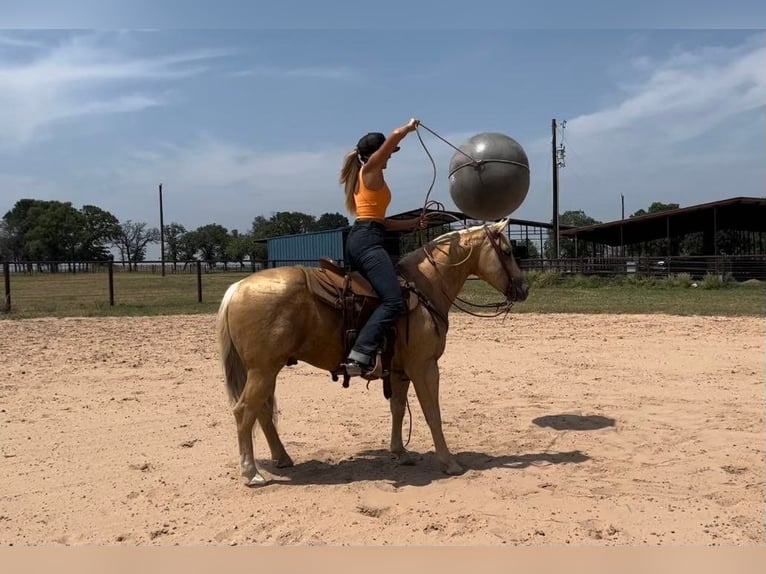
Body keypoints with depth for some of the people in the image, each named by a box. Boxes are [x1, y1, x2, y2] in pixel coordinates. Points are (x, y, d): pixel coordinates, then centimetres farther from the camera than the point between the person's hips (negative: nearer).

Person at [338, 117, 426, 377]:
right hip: (367, 241, -11)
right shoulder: (371, 169, 1)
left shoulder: (365, 178, 26)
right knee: (393, 300, -22)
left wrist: (414, 222, 22)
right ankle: (360, 356, -32)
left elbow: (380, 221, 25)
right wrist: (411, 126, 10)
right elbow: (396, 135, -11)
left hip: (359, 239, 11)